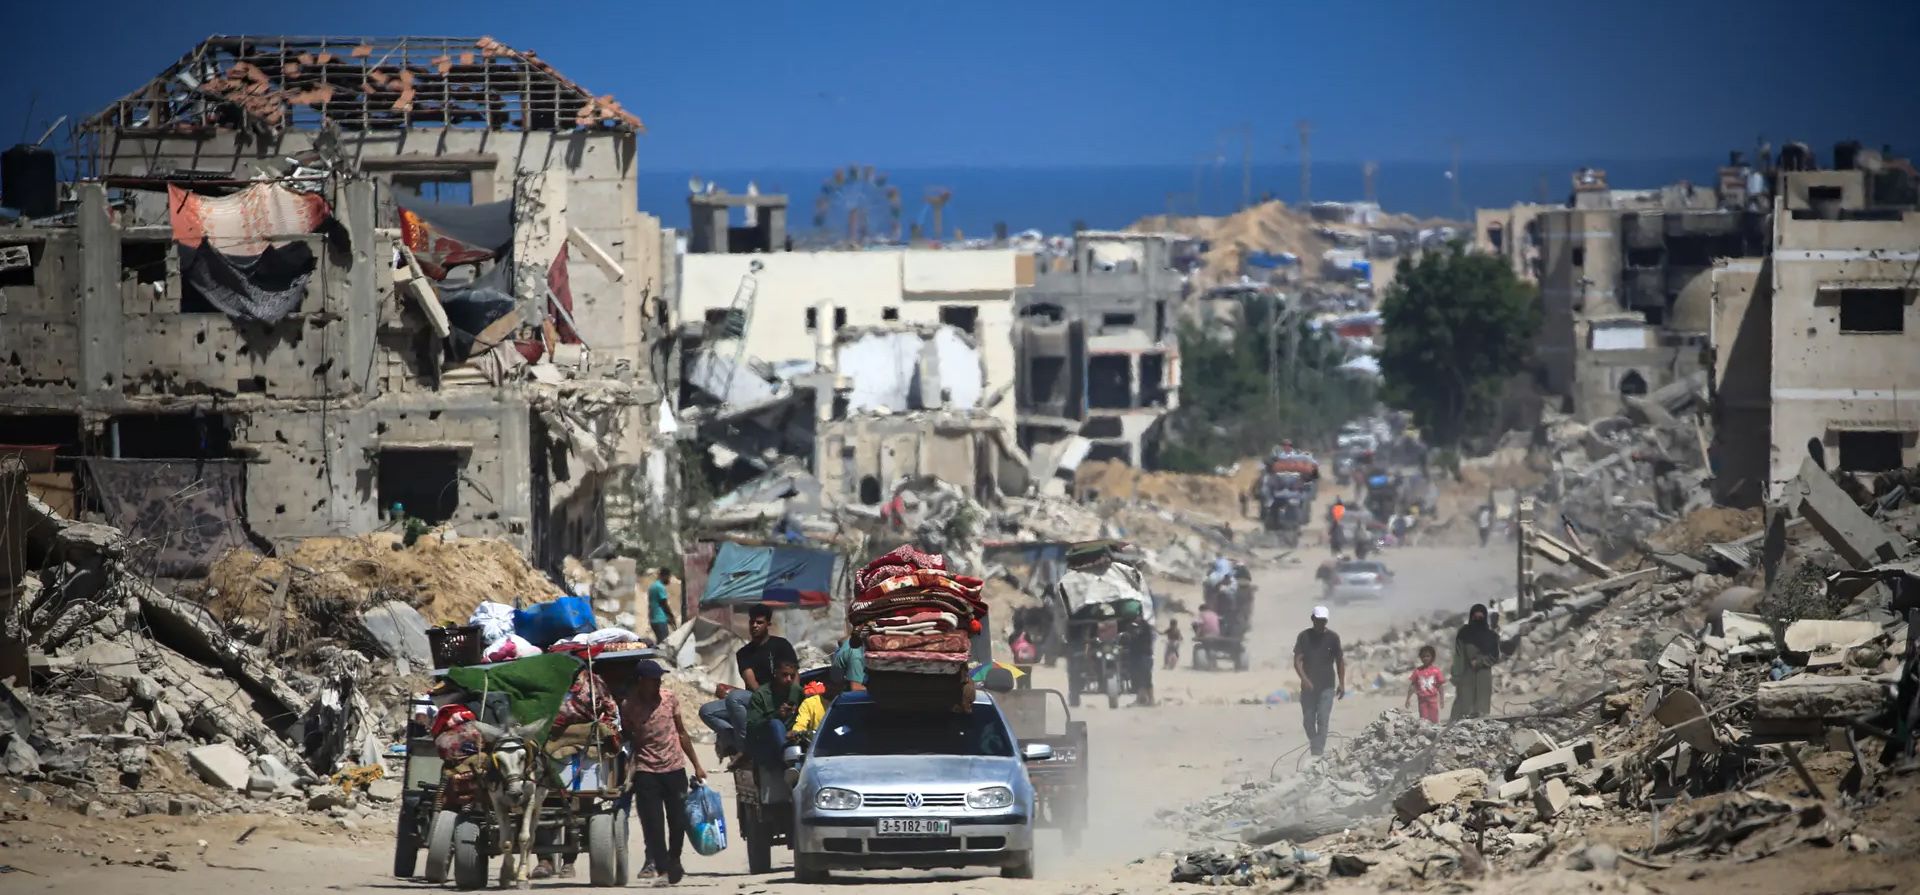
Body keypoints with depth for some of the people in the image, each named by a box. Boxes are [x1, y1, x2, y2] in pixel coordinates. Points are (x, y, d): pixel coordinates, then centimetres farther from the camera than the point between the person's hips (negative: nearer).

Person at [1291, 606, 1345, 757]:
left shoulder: (1333, 637, 1)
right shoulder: (1304, 636, -1)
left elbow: (1340, 661, 8)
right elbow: (1297, 660, -6)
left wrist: (1342, 683, 4)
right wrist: (1304, 678, -22)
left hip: (1327, 686, -1)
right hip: (1308, 686, 1)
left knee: (1323, 720, -10)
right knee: (1308, 720, 6)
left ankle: (1318, 751, -12)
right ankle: (1314, 743, 29)